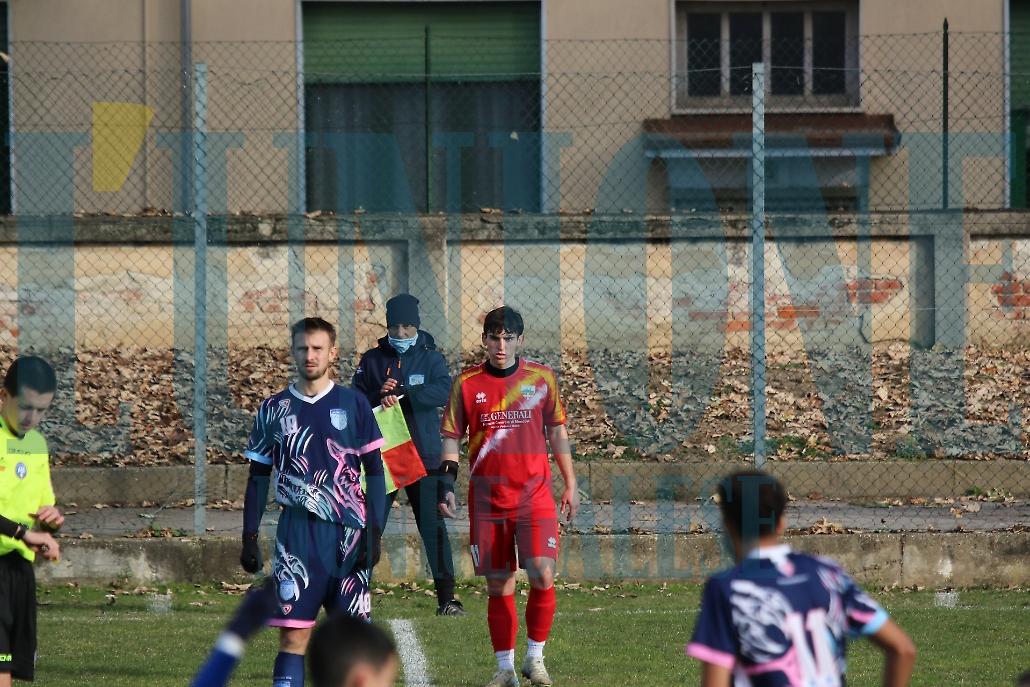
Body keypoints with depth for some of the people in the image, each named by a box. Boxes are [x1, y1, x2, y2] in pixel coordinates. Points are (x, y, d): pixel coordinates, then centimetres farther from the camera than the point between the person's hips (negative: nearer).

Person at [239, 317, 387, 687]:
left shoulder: (353, 404, 5)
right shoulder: (274, 409, 8)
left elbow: (374, 472, 4)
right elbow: (258, 478, 12)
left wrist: (373, 532, -4)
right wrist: (249, 538, 7)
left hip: (348, 532, 0)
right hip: (297, 533, 0)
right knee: (293, 631, -7)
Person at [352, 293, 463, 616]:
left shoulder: (431, 358, 5)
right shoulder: (372, 360, 8)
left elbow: (443, 391, -12)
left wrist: (401, 393, -22)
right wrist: (380, 396, -18)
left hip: (424, 456, -1)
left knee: (433, 526, -2)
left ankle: (446, 597, 1)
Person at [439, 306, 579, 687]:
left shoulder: (541, 378, 4)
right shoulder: (466, 383, 2)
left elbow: (557, 431, 12)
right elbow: (451, 437, 7)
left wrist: (570, 483, 11)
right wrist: (447, 485, -4)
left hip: (534, 494, -1)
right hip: (487, 499, 1)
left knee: (542, 574, -15)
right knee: (498, 586, 4)